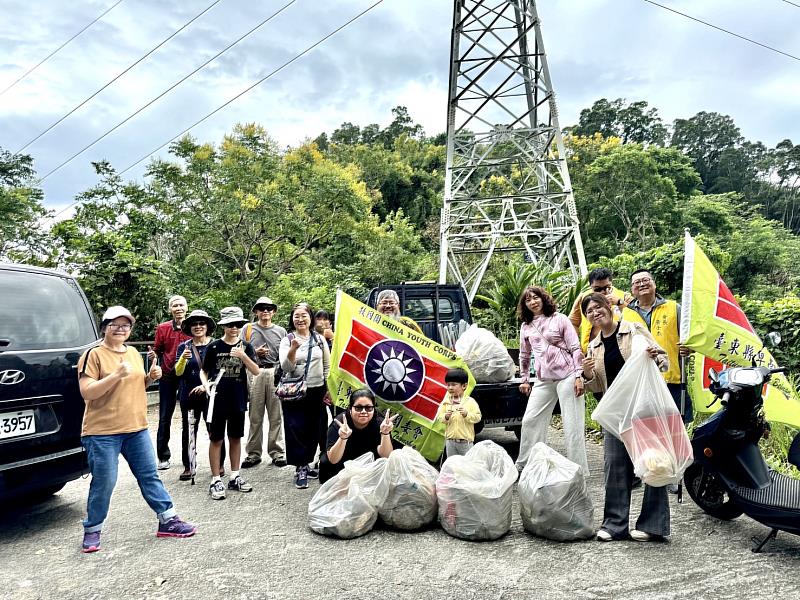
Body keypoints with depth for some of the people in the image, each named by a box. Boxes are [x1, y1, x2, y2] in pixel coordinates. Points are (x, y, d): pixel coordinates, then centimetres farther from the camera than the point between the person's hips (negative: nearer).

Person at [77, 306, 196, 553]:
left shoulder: (133, 352, 12)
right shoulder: (94, 355, -8)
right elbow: (86, 392, -15)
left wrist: (151, 377, 3)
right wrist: (116, 375, -25)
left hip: (136, 428, 6)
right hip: (103, 432, -6)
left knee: (150, 475, 9)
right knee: (103, 483, 2)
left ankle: (168, 520, 16)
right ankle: (92, 531, 23)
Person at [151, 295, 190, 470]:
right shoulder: (163, 328, 0)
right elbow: (158, 350, 8)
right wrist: (153, 355, -13)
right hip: (168, 377, 0)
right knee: (164, 418, 5)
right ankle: (163, 456, 17)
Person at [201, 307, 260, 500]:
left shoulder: (245, 346, 1)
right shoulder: (214, 346, -3)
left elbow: (256, 371, -7)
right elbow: (204, 371, 5)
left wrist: (243, 356, -21)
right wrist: (206, 385, -14)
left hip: (238, 401, 2)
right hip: (217, 401, -2)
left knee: (235, 438, 13)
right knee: (216, 439, 4)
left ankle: (234, 477, 24)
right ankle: (216, 480, 13)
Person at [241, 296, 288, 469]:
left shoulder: (281, 331, 14)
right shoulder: (248, 329, 11)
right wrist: (255, 352, -7)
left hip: (276, 373, 1)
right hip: (254, 373, -1)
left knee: (276, 416, 2)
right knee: (255, 417, 2)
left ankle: (277, 452, 10)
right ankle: (254, 453, 12)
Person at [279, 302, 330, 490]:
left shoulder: (320, 339, 5)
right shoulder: (287, 340, -1)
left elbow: (327, 366, 10)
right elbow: (286, 368, -11)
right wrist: (293, 350, -27)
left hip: (316, 391, 2)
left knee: (313, 429, 8)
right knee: (296, 429, -4)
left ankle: (306, 463, 24)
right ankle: (300, 468, 5)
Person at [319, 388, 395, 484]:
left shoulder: (379, 423, -23)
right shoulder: (339, 423, -26)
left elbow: (386, 456, -30)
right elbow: (333, 460, -33)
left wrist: (385, 433, -46)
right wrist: (343, 438, -50)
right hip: (343, 465, -1)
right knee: (325, 463, -28)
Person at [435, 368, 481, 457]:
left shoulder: (470, 402, -3)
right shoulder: (445, 402, 4)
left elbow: (477, 417, -8)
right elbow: (439, 417, 0)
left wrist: (466, 414, -24)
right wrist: (446, 416, -20)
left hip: (465, 440, -3)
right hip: (450, 439, 3)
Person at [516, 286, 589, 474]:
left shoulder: (559, 319, 0)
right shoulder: (526, 326, 12)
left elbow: (576, 348, -3)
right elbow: (524, 355, 22)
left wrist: (578, 376, -10)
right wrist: (524, 379, 20)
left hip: (567, 376, -5)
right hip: (544, 380, 5)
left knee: (572, 424, -2)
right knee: (530, 420, 5)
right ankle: (523, 464, 18)